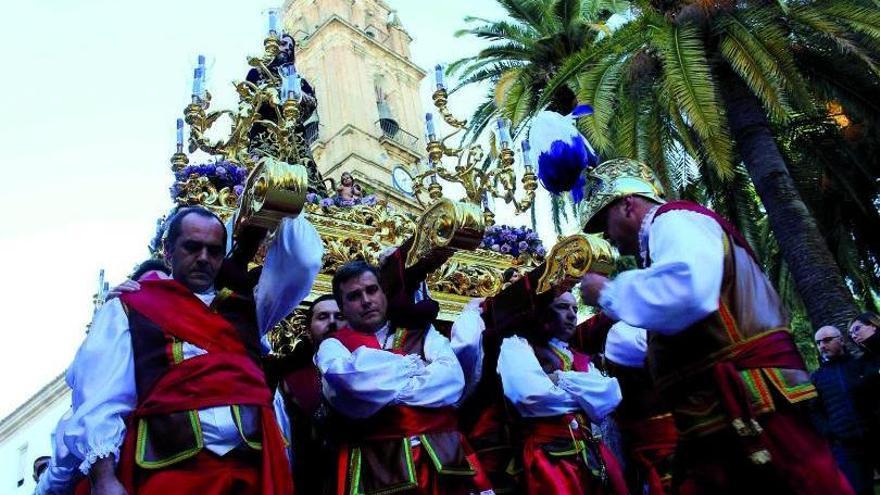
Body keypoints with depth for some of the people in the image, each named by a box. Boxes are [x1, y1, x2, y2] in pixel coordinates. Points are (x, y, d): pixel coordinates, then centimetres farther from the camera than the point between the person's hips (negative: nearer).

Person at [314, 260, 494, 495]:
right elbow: (345, 377, -13)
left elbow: (452, 379, -1)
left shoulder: (422, 333, 15)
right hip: (376, 463, -2)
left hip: (442, 454, 2)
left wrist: (379, 388, -7)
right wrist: (414, 366, -2)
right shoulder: (333, 345, 9)